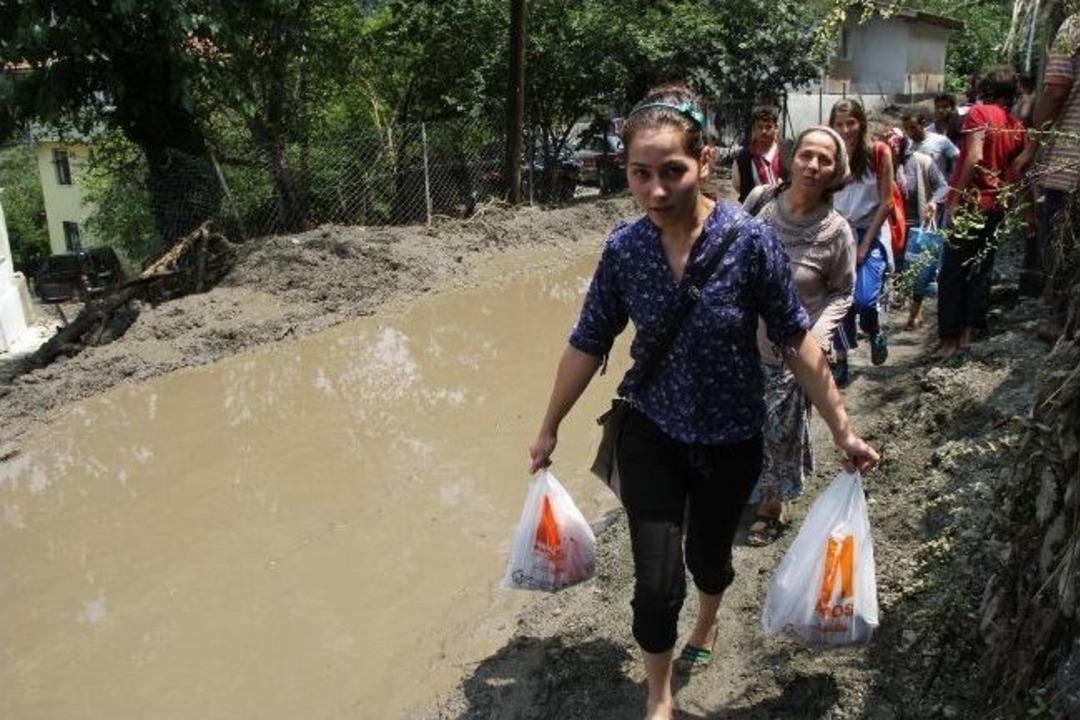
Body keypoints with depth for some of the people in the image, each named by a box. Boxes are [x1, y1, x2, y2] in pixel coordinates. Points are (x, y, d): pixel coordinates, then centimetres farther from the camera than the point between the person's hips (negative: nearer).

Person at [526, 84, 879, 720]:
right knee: (656, 583, -2)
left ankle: (707, 624, 59)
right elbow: (589, 344, -2)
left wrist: (843, 430, -8)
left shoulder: (751, 240, -20)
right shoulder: (623, 249, -14)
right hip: (651, 435, 0)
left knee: (709, 554, 22)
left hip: (731, 439, 0)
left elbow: (796, 340, -11)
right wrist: (550, 427, 6)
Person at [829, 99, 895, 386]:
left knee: (865, 300, -17)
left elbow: (886, 202, -6)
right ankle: (841, 361, 13)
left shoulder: (879, 152, -7)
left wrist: (865, 244, -10)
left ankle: (875, 331, 18)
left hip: (871, 233, -2)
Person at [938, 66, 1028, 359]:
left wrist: (956, 199, -17)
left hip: (971, 203, -6)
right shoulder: (1017, 126, 9)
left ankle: (949, 339, 0)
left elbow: (974, 157, -19)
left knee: (952, 273, -1)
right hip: (997, 206, 6)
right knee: (980, 270, 12)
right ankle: (967, 334, 15)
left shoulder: (979, 112, -8)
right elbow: (1016, 170, 10)